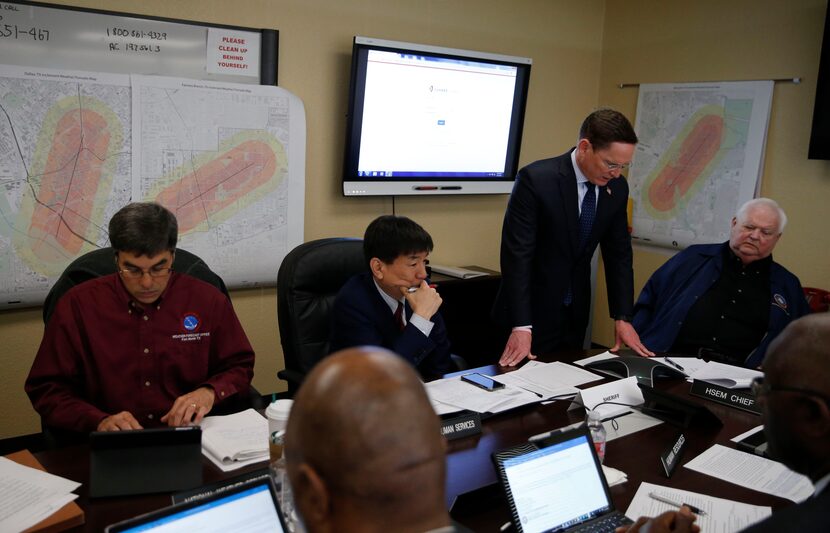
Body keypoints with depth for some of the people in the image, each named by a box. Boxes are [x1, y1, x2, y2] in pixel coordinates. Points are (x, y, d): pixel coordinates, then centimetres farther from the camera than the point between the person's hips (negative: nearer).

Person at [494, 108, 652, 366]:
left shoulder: (617, 188, -2)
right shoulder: (536, 179, -21)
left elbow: (619, 253, 5)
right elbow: (517, 254, -23)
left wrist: (622, 318, -1)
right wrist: (521, 327, -26)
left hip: (575, 315, 6)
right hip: (532, 310, -5)